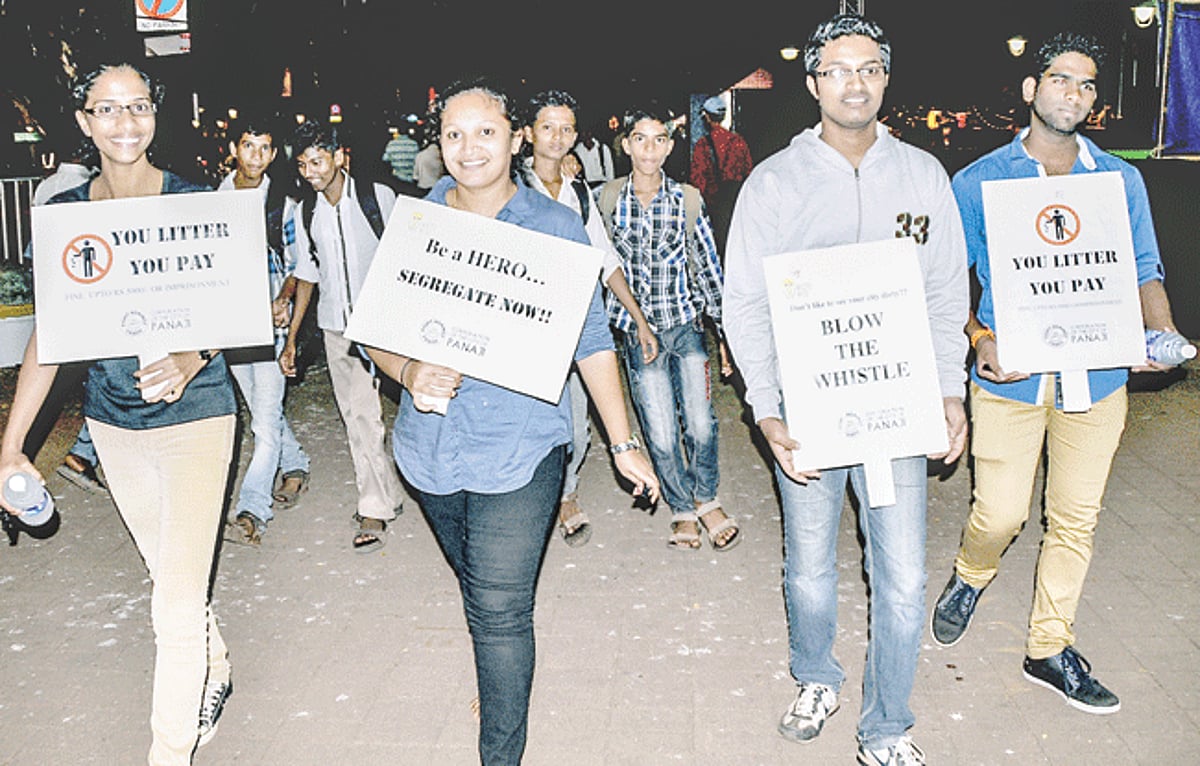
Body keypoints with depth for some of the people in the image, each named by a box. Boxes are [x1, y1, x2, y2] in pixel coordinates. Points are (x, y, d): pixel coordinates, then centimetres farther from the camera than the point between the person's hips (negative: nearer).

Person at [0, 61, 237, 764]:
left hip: (194, 414, -4)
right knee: (170, 573, 19)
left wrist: (189, 360, -34)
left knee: (178, 604, -7)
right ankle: (216, 674, 45)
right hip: (112, 421, 4)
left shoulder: (194, 202, -8)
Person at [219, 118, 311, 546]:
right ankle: (295, 467, 39)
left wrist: (283, 299, -14)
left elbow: (296, 263, 4)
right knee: (263, 410, 16)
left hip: (270, 319, -3)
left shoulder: (282, 204, 1)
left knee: (266, 418, -10)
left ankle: (251, 512, -11)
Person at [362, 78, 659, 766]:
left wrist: (624, 442, 2)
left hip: (519, 449, -4)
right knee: (479, 591, 22)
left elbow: (591, 340, 2)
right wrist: (410, 373, -16)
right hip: (431, 445, 4)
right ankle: (502, 690, 47)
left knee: (500, 610, -7)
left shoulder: (556, 228, -2)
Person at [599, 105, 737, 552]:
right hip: (637, 333, 0)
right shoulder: (608, 199, 2)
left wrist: (725, 328, 6)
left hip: (687, 325, 0)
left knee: (700, 424, -2)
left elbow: (709, 266, 6)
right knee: (661, 435, 1)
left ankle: (706, 498, 26)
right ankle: (682, 509, 24)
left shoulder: (687, 200, 2)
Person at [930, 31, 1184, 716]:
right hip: (1009, 379, -2)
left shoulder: (1123, 180, 7)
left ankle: (1050, 647, 27)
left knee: (1076, 518, 10)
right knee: (1000, 514, -1)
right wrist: (980, 339, -15)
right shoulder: (978, 182, 0)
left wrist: (1162, 333, -9)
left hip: (1097, 377, 3)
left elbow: (1145, 272, 11)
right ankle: (970, 579, 35)